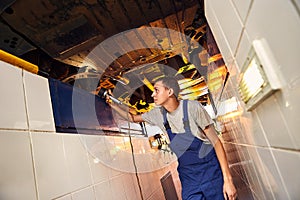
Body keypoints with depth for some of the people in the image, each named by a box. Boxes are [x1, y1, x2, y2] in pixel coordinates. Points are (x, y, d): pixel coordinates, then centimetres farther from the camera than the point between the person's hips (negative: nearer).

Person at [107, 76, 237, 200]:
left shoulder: (192, 107, -16)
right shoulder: (158, 113, -2)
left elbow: (215, 141, -14)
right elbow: (133, 118, 14)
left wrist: (228, 180, -15)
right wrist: (113, 104, 4)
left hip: (210, 173, -3)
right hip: (188, 177, 4)